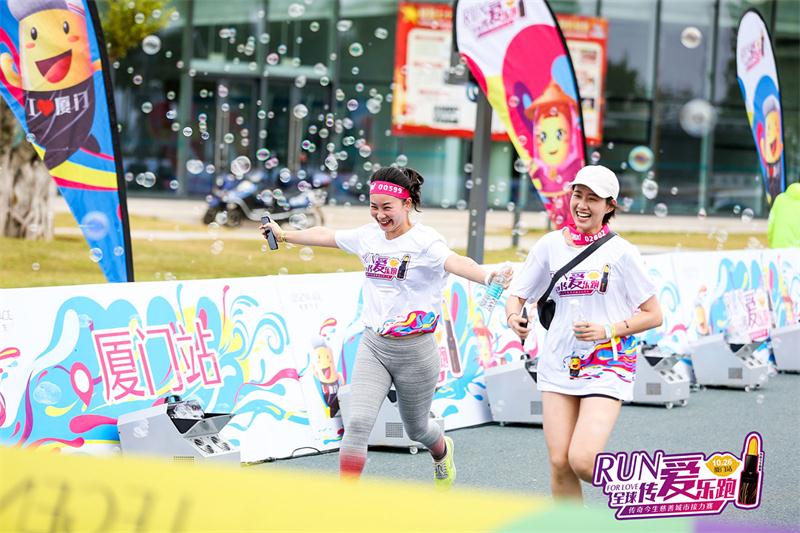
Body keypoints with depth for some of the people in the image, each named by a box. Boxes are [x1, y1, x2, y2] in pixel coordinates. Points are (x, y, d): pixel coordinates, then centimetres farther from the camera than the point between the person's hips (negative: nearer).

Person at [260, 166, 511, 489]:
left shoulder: (424, 241, -15)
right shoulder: (368, 236, 3)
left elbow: (455, 262, -36)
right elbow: (323, 236, 20)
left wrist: (486, 277, -57)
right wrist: (283, 235, 33)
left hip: (414, 350, -4)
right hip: (373, 346, 4)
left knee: (416, 428, 16)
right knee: (357, 423, -14)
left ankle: (443, 453, 53)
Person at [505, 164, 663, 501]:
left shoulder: (620, 252, -4)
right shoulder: (551, 245, 5)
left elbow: (653, 315, -1)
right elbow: (517, 293, 12)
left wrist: (608, 330, -16)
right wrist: (514, 316, -12)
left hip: (607, 365, -4)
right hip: (558, 364, 4)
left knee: (582, 460, -17)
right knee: (559, 463, -2)